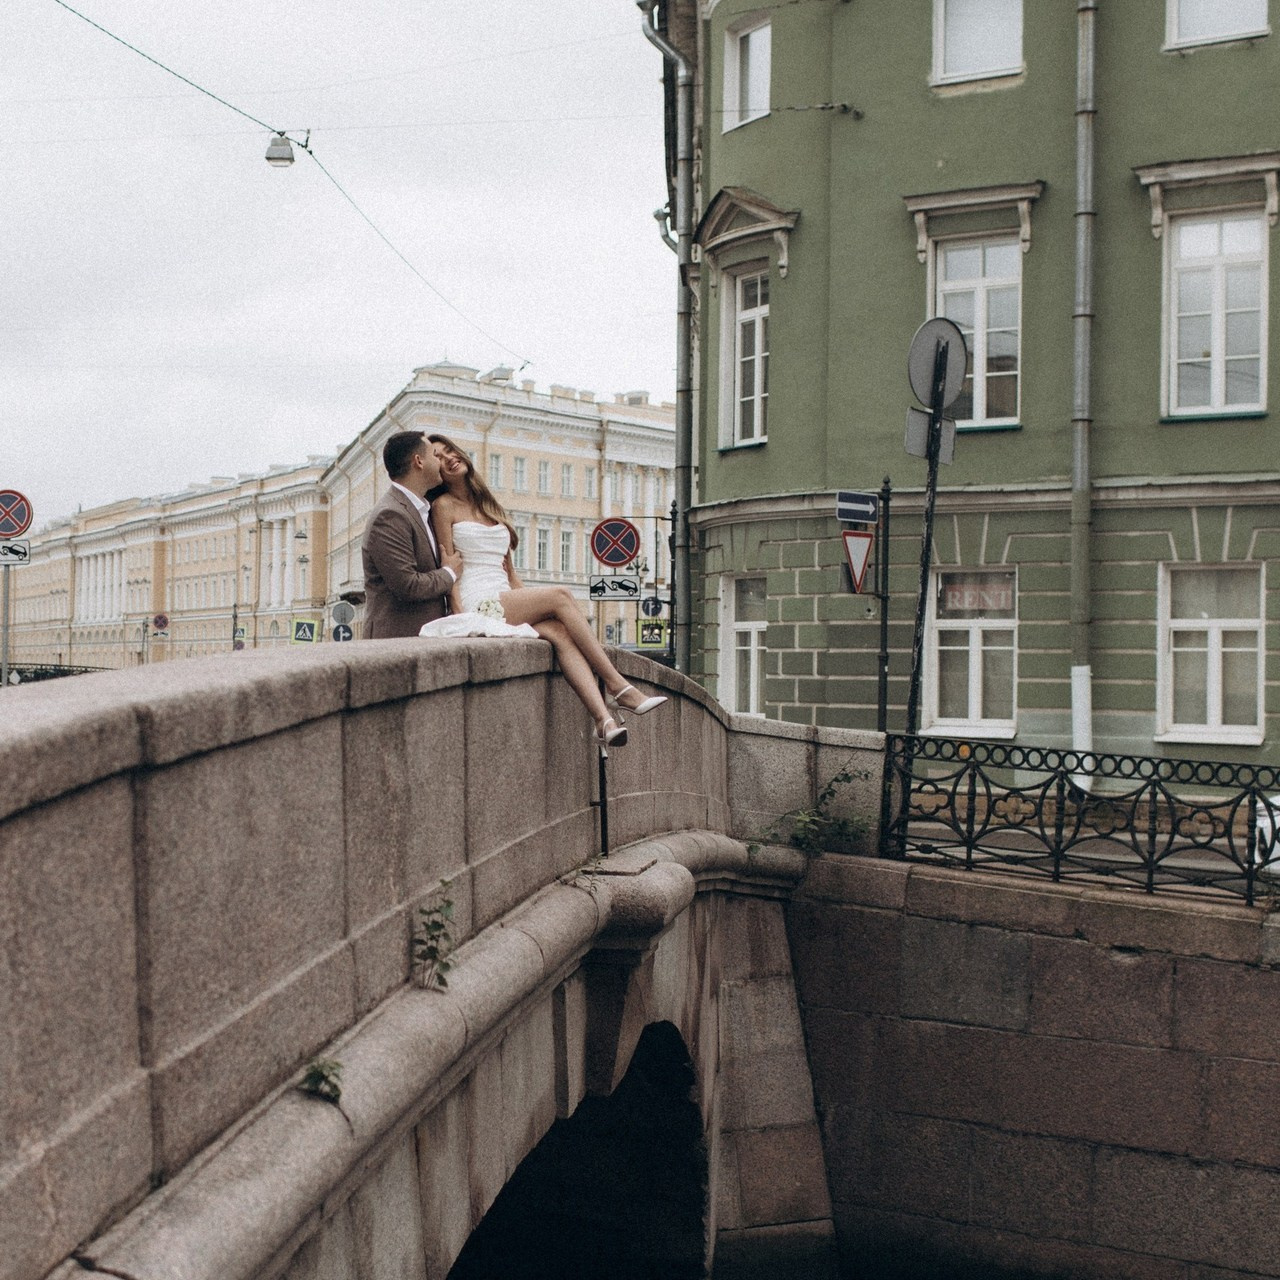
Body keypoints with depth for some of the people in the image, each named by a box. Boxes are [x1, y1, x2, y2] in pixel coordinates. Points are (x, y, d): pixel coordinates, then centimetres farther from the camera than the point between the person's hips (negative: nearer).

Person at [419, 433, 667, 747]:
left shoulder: (490, 506, 24)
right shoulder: (444, 506, 4)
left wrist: (531, 603, 10)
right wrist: (461, 615, -17)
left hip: (509, 601, 6)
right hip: (477, 607, -5)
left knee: (560, 632, -25)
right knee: (559, 595, -23)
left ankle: (603, 720, -41)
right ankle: (618, 688, -23)